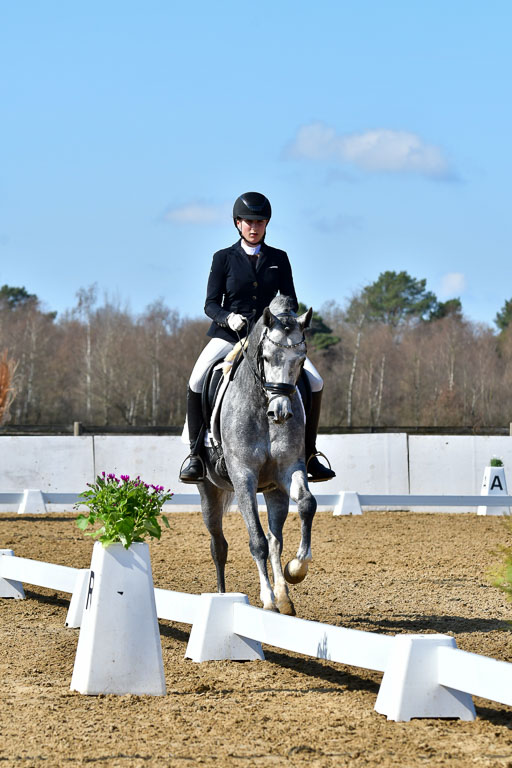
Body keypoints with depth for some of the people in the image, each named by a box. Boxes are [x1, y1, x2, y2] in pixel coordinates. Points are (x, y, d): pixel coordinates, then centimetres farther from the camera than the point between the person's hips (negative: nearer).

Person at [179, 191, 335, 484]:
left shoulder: (279, 259, 10)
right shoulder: (224, 258, 5)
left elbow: (291, 303, 9)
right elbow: (211, 303, 1)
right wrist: (228, 317, -21)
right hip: (229, 336, -2)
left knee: (314, 381, -16)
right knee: (197, 380, -28)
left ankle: (308, 454, -2)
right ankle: (196, 454, -16)